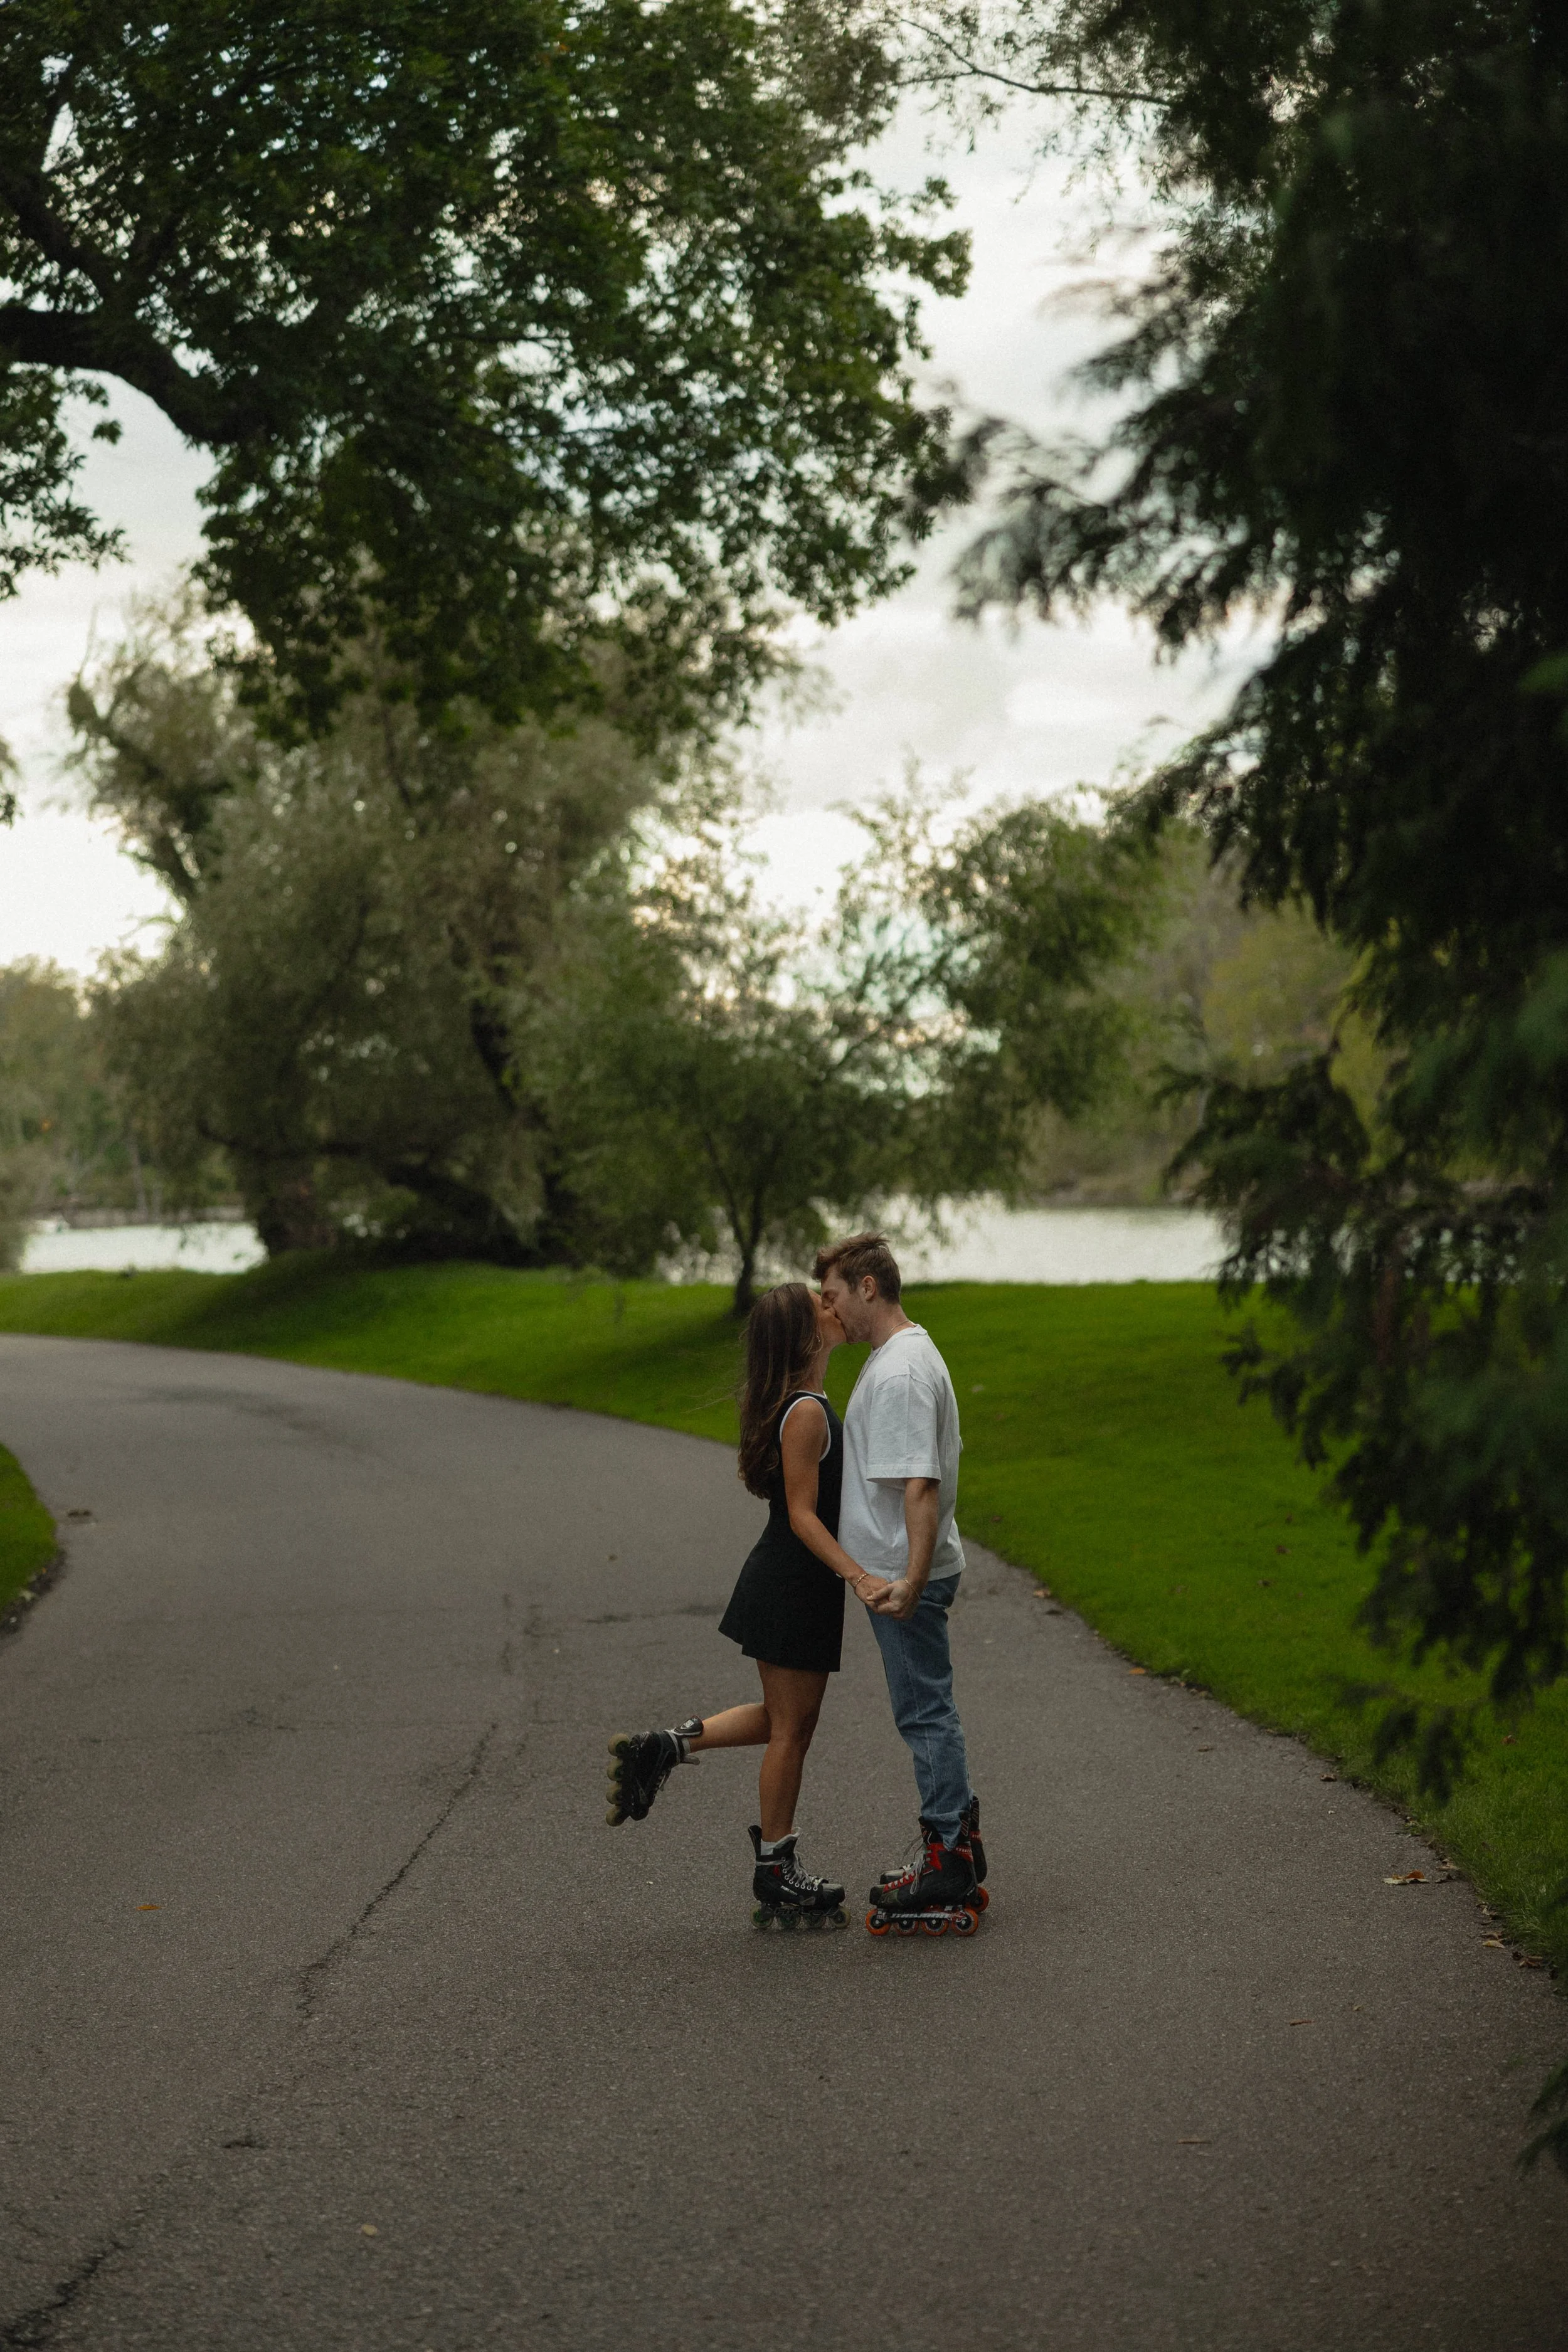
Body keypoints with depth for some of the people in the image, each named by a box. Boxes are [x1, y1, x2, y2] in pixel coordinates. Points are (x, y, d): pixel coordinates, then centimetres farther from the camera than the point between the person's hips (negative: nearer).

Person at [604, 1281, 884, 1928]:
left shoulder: (803, 1404, 10)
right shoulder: (806, 1413, -20)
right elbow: (802, 1514, -22)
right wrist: (857, 1576, -29)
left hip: (785, 1581, 9)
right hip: (794, 1588, -9)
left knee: (786, 1718, 20)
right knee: (791, 1727, 2)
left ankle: (663, 1748, 17)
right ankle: (776, 1879, 13)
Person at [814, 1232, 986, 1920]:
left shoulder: (900, 1373, -21)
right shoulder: (907, 1354, 13)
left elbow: (921, 1484, -27)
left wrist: (913, 1579, -32)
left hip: (905, 1577, -11)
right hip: (900, 1571, 11)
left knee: (925, 1712, -4)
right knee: (928, 1711, 17)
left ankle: (947, 1862, 3)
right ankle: (958, 1838, 26)